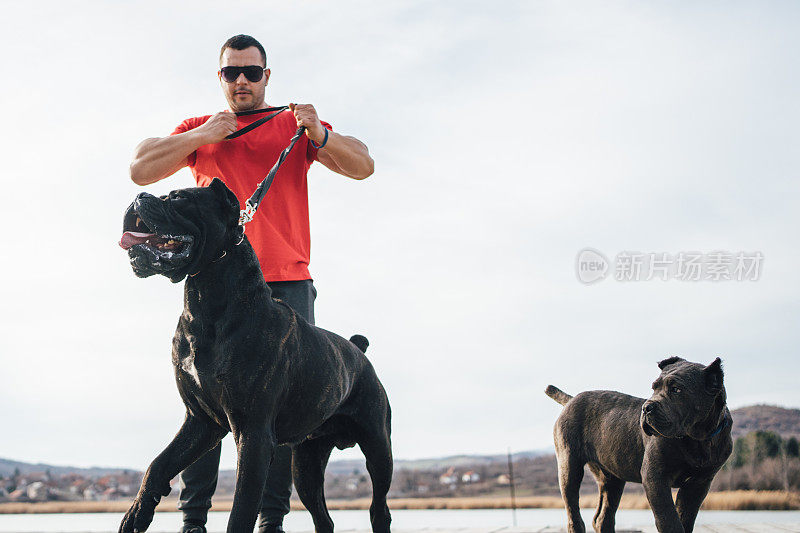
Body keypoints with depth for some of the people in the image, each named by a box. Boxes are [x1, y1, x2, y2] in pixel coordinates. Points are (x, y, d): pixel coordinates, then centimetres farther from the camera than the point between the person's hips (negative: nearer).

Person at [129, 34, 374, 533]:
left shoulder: (294, 126, 15)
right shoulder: (198, 130, 19)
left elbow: (363, 165, 5)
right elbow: (140, 170, 7)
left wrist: (319, 135, -13)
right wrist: (199, 137, -4)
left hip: (287, 282, 0)